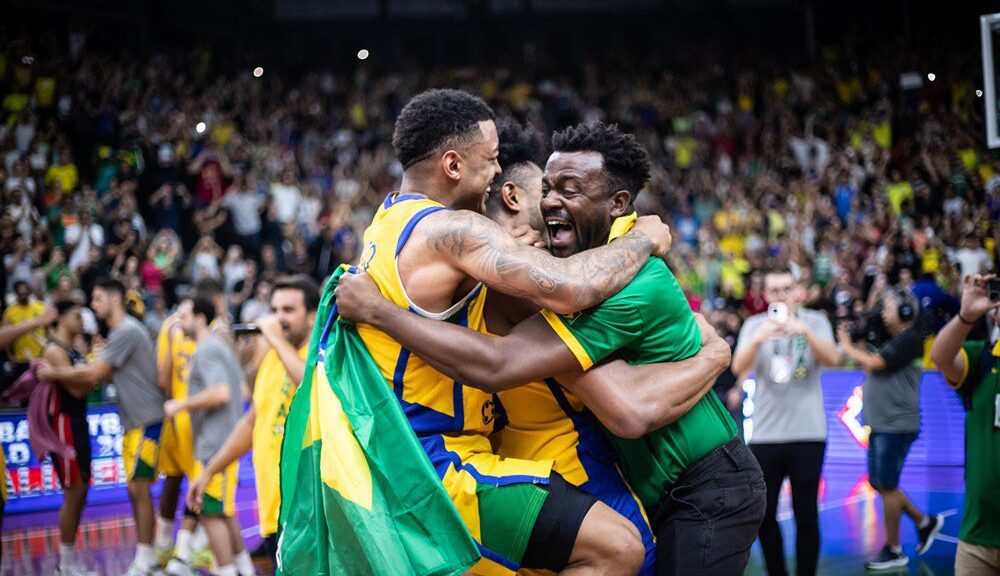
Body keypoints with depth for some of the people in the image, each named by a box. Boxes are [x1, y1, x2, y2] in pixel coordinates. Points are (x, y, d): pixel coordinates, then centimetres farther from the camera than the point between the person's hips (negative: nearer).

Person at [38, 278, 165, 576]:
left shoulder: (127, 331, -18)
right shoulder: (120, 331, 15)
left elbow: (93, 374, -19)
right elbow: (101, 375, 13)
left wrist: (54, 374, -8)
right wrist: (56, 373, 4)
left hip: (146, 420, -10)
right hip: (133, 420, 10)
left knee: (138, 487, -8)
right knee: (136, 489, 12)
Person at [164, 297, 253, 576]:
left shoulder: (206, 350, -14)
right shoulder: (221, 346, 17)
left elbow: (220, 393, -26)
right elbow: (239, 389, 24)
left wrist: (181, 405, -17)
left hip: (214, 445, -11)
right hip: (226, 441, 11)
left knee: (211, 512, -6)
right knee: (224, 511, 18)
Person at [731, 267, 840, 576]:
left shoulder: (815, 321, 4)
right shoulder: (754, 325, 5)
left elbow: (832, 359, -13)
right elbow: (738, 368, -10)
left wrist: (805, 331, -30)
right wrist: (758, 339, -29)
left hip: (807, 433, -1)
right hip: (765, 433, 1)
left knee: (806, 514, 0)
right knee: (764, 515, 4)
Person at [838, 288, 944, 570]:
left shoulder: (910, 340, -13)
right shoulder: (894, 341, 17)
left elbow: (874, 364, -19)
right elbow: (873, 370, 16)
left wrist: (847, 347, -4)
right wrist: (853, 349, 6)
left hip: (897, 425, -10)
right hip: (881, 423, 10)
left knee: (886, 486, -4)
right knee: (879, 484, 15)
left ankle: (893, 550, 4)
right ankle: (924, 522, 26)